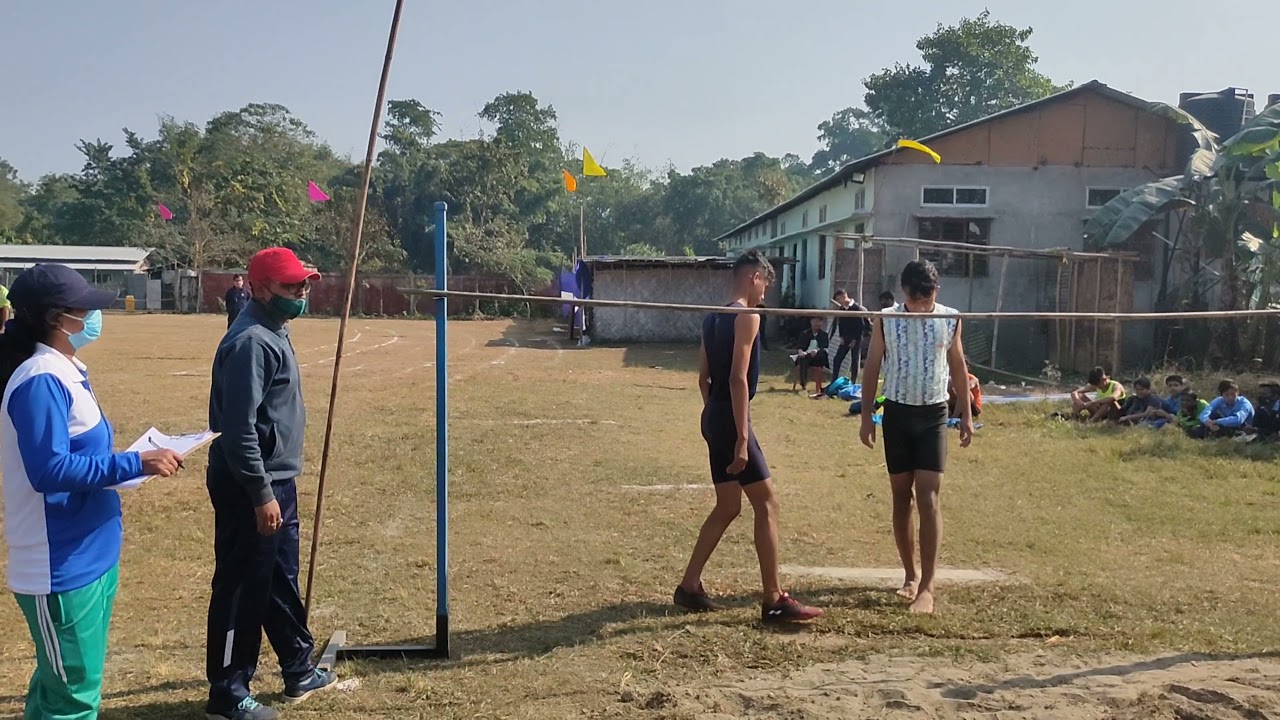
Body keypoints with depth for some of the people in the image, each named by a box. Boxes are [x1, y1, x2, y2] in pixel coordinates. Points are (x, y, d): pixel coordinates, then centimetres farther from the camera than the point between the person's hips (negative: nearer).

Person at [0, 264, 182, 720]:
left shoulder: (65, 371, 9)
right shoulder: (41, 381, -20)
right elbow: (50, 471, -27)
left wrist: (135, 459, 6)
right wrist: (136, 464, -25)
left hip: (89, 556, 10)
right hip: (61, 567, -10)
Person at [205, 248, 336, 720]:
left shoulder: (274, 333, 11)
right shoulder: (250, 341, -21)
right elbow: (239, 428, -25)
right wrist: (261, 494, -24)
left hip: (277, 480, 10)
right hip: (250, 487, -10)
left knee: (281, 580, 20)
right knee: (242, 587, 1)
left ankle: (299, 672, 34)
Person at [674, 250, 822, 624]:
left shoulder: (713, 317, 15)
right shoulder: (747, 316, -12)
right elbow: (738, 378, -20)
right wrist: (742, 439, -21)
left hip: (712, 417, 9)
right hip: (731, 420, -9)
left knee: (728, 507, 16)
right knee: (766, 504, -3)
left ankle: (689, 587, 19)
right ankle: (774, 601, 0)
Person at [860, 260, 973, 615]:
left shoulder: (950, 320, -2)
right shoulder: (886, 320, -4)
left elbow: (958, 368, 7)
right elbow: (871, 368, 2)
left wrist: (966, 415, 6)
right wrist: (866, 416, 0)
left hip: (933, 415, -1)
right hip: (897, 413, 1)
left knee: (928, 498, -9)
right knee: (901, 497, 8)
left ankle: (927, 587, -9)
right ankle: (910, 575, 22)